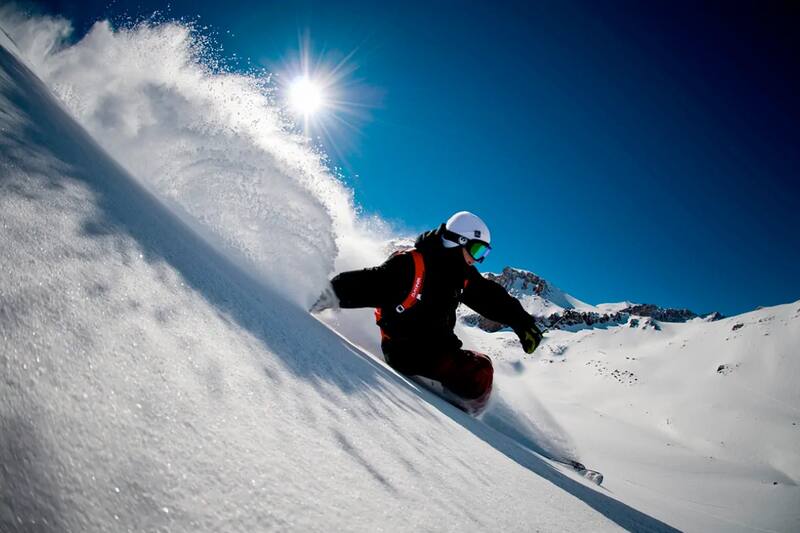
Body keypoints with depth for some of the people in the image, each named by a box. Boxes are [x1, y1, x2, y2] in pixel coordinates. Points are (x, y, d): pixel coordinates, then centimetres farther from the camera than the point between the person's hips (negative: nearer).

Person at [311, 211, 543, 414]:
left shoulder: (462, 275, 8)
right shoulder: (410, 264, -17)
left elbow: (493, 297, 13)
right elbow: (368, 284, -20)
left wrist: (522, 322, 7)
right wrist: (331, 294, -26)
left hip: (439, 347, 9)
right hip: (406, 351, -9)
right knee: (479, 374, -19)